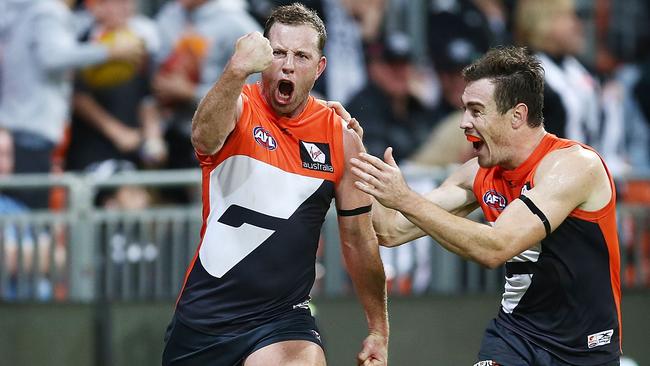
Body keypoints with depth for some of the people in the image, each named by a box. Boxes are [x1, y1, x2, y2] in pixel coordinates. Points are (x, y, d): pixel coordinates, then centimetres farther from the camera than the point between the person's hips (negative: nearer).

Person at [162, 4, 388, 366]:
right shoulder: (239, 108, -6)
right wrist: (238, 70, -49)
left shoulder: (342, 139, 1)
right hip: (205, 314, 0)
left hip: (283, 318, 0)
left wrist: (379, 329, 11)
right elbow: (205, 137, -32)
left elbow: (359, 239, 11)